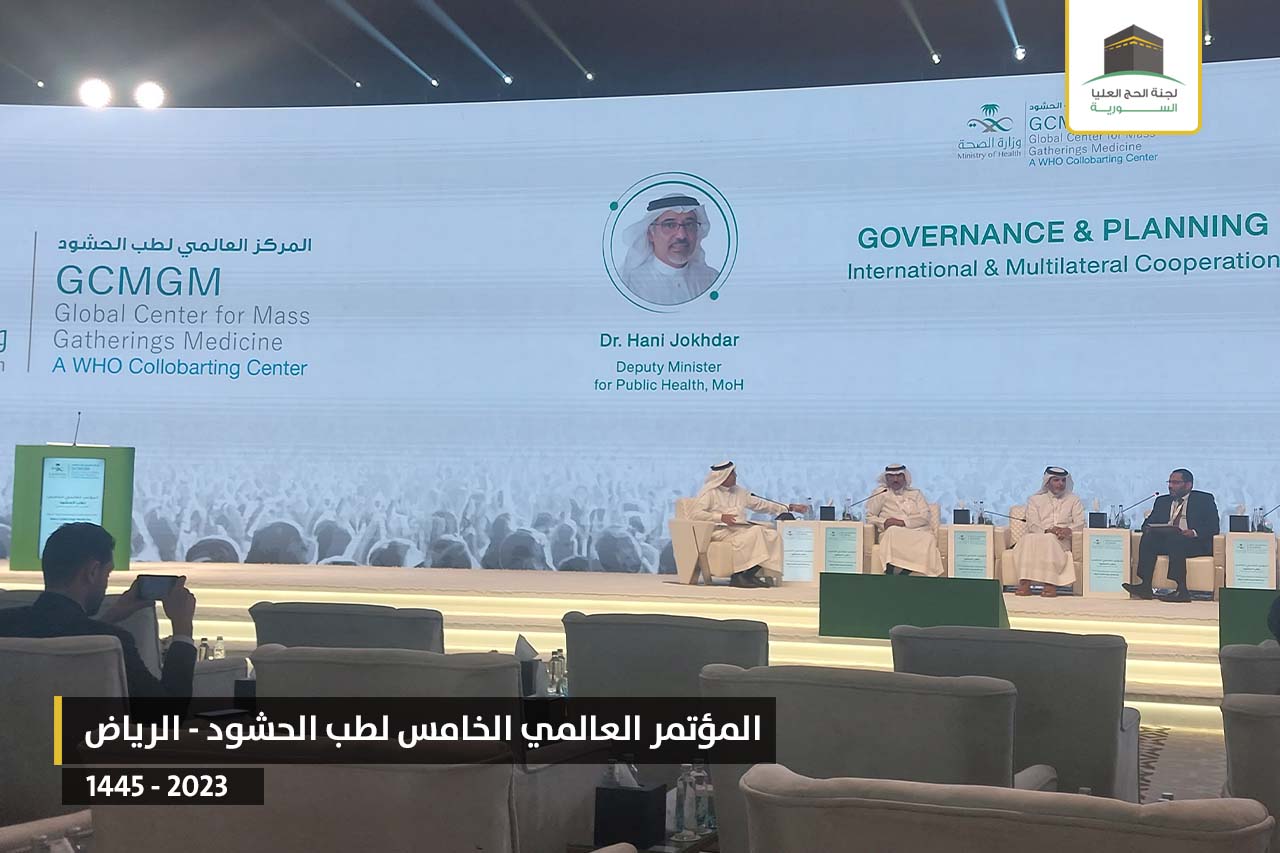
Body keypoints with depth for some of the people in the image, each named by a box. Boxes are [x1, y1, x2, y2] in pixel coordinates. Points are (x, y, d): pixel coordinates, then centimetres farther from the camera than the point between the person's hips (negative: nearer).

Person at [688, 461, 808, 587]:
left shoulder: (739, 492, 22)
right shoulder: (710, 493, 2)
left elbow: (761, 504, 23)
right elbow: (694, 514, -9)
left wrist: (790, 507, 18)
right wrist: (720, 517, -19)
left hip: (741, 529, 7)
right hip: (721, 531, -7)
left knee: (773, 535, -14)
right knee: (756, 531, -30)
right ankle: (739, 576, -28)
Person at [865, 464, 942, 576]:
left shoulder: (915, 493, 23)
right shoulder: (881, 494, 21)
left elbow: (925, 516, 8)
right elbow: (869, 516, 14)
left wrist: (903, 522, -8)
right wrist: (884, 522, -7)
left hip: (918, 531, 1)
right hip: (893, 533, -1)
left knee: (928, 539, -36)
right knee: (892, 532, -40)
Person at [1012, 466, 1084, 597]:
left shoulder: (1073, 500, 21)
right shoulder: (1035, 500, 20)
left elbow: (1080, 523, 7)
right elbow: (1033, 525, 4)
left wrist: (1068, 530, -17)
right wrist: (1048, 530, -17)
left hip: (1062, 540, -1)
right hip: (1037, 536, 1)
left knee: (1049, 540, -38)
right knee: (1028, 540, -37)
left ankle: (1050, 584, -49)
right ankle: (1024, 583, -49)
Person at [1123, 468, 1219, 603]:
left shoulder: (1204, 500, 8)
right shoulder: (1162, 501, 23)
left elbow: (1213, 527, -3)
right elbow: (1149, 521, 17)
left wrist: (1194, 532, -22)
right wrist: (1148, 528, -8)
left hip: (1195, 543, -5)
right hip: (1165, 540, 5)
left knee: (1175, 540, -36)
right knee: (1148, 538, -25)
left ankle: (1181, 590, -42)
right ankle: (1145, 586, -34)